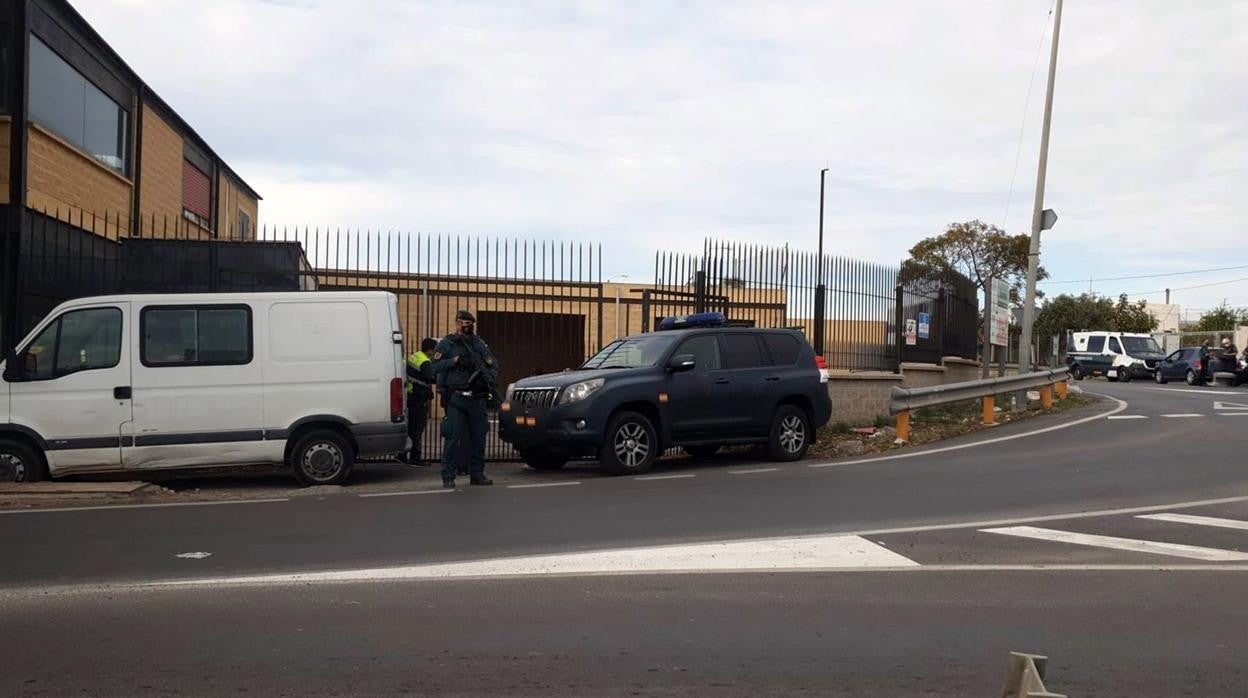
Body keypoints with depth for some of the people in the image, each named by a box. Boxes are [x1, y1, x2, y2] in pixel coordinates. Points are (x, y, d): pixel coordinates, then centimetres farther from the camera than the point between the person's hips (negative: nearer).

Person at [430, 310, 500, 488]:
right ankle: (448, 476, -2)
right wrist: (455, 360, -15)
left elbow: (494, 365, 13)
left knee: (478, 437, 8)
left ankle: (477, 474, 17)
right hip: (456, 398, -4)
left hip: (477, 398, 5)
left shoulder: (480, 344, 15)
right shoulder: (446, 344, 3)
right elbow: (436, 366, -5)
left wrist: (490, 379, -6)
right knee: (453, 438, -7)